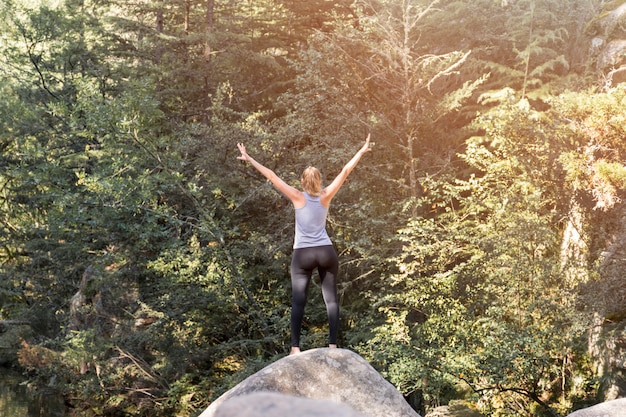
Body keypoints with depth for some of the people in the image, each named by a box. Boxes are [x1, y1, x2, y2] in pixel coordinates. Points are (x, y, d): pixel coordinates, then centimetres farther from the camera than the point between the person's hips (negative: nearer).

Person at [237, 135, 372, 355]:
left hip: (303, 254, -1)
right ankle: (333, 344, 0)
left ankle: (295, 347, -8)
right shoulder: (326, 196, 1)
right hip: (326, 252, 2)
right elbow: (345, 171, 4)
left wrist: (249, 159, -4)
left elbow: (272, 176, -6)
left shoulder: (298, 197, -3)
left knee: (298, 301, -1)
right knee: (331, 299, 5)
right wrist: (362, 151, 12)